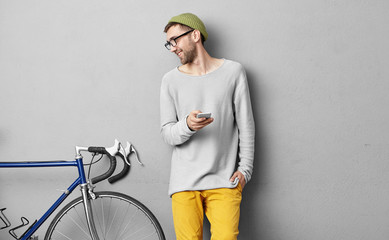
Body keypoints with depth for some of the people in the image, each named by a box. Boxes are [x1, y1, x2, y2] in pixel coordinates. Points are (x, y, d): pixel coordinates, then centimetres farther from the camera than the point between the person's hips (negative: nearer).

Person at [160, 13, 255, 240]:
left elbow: (245, 125, 7)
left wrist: (245, 168, 3)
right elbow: (167, 133, 4)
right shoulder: (171, 80, 6)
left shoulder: (233, 72, 5)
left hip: (224, 181, -1)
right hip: (184, 181, 1)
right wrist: (187, 126, -18)